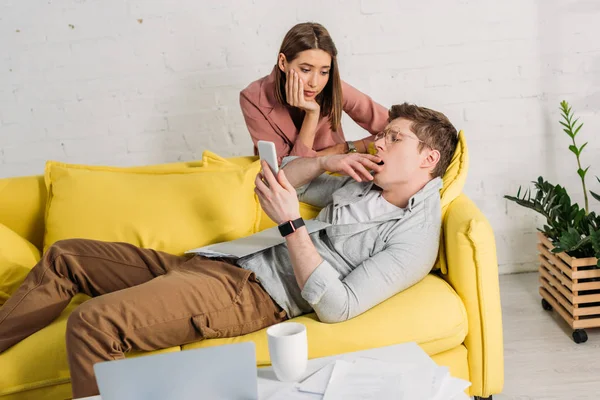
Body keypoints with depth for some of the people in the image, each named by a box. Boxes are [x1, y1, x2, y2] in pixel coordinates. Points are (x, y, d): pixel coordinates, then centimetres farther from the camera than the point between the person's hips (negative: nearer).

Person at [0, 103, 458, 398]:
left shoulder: (415, 238, -11)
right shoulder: (363, 184, 14)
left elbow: (335, 307, -21)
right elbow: (281, 180, 22)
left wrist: (291, 223, -22)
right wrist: (327, 161, 3)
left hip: (251, 294, -9)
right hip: (221, 264, 9)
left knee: (91, 323, -29)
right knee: (64, 256, 10)